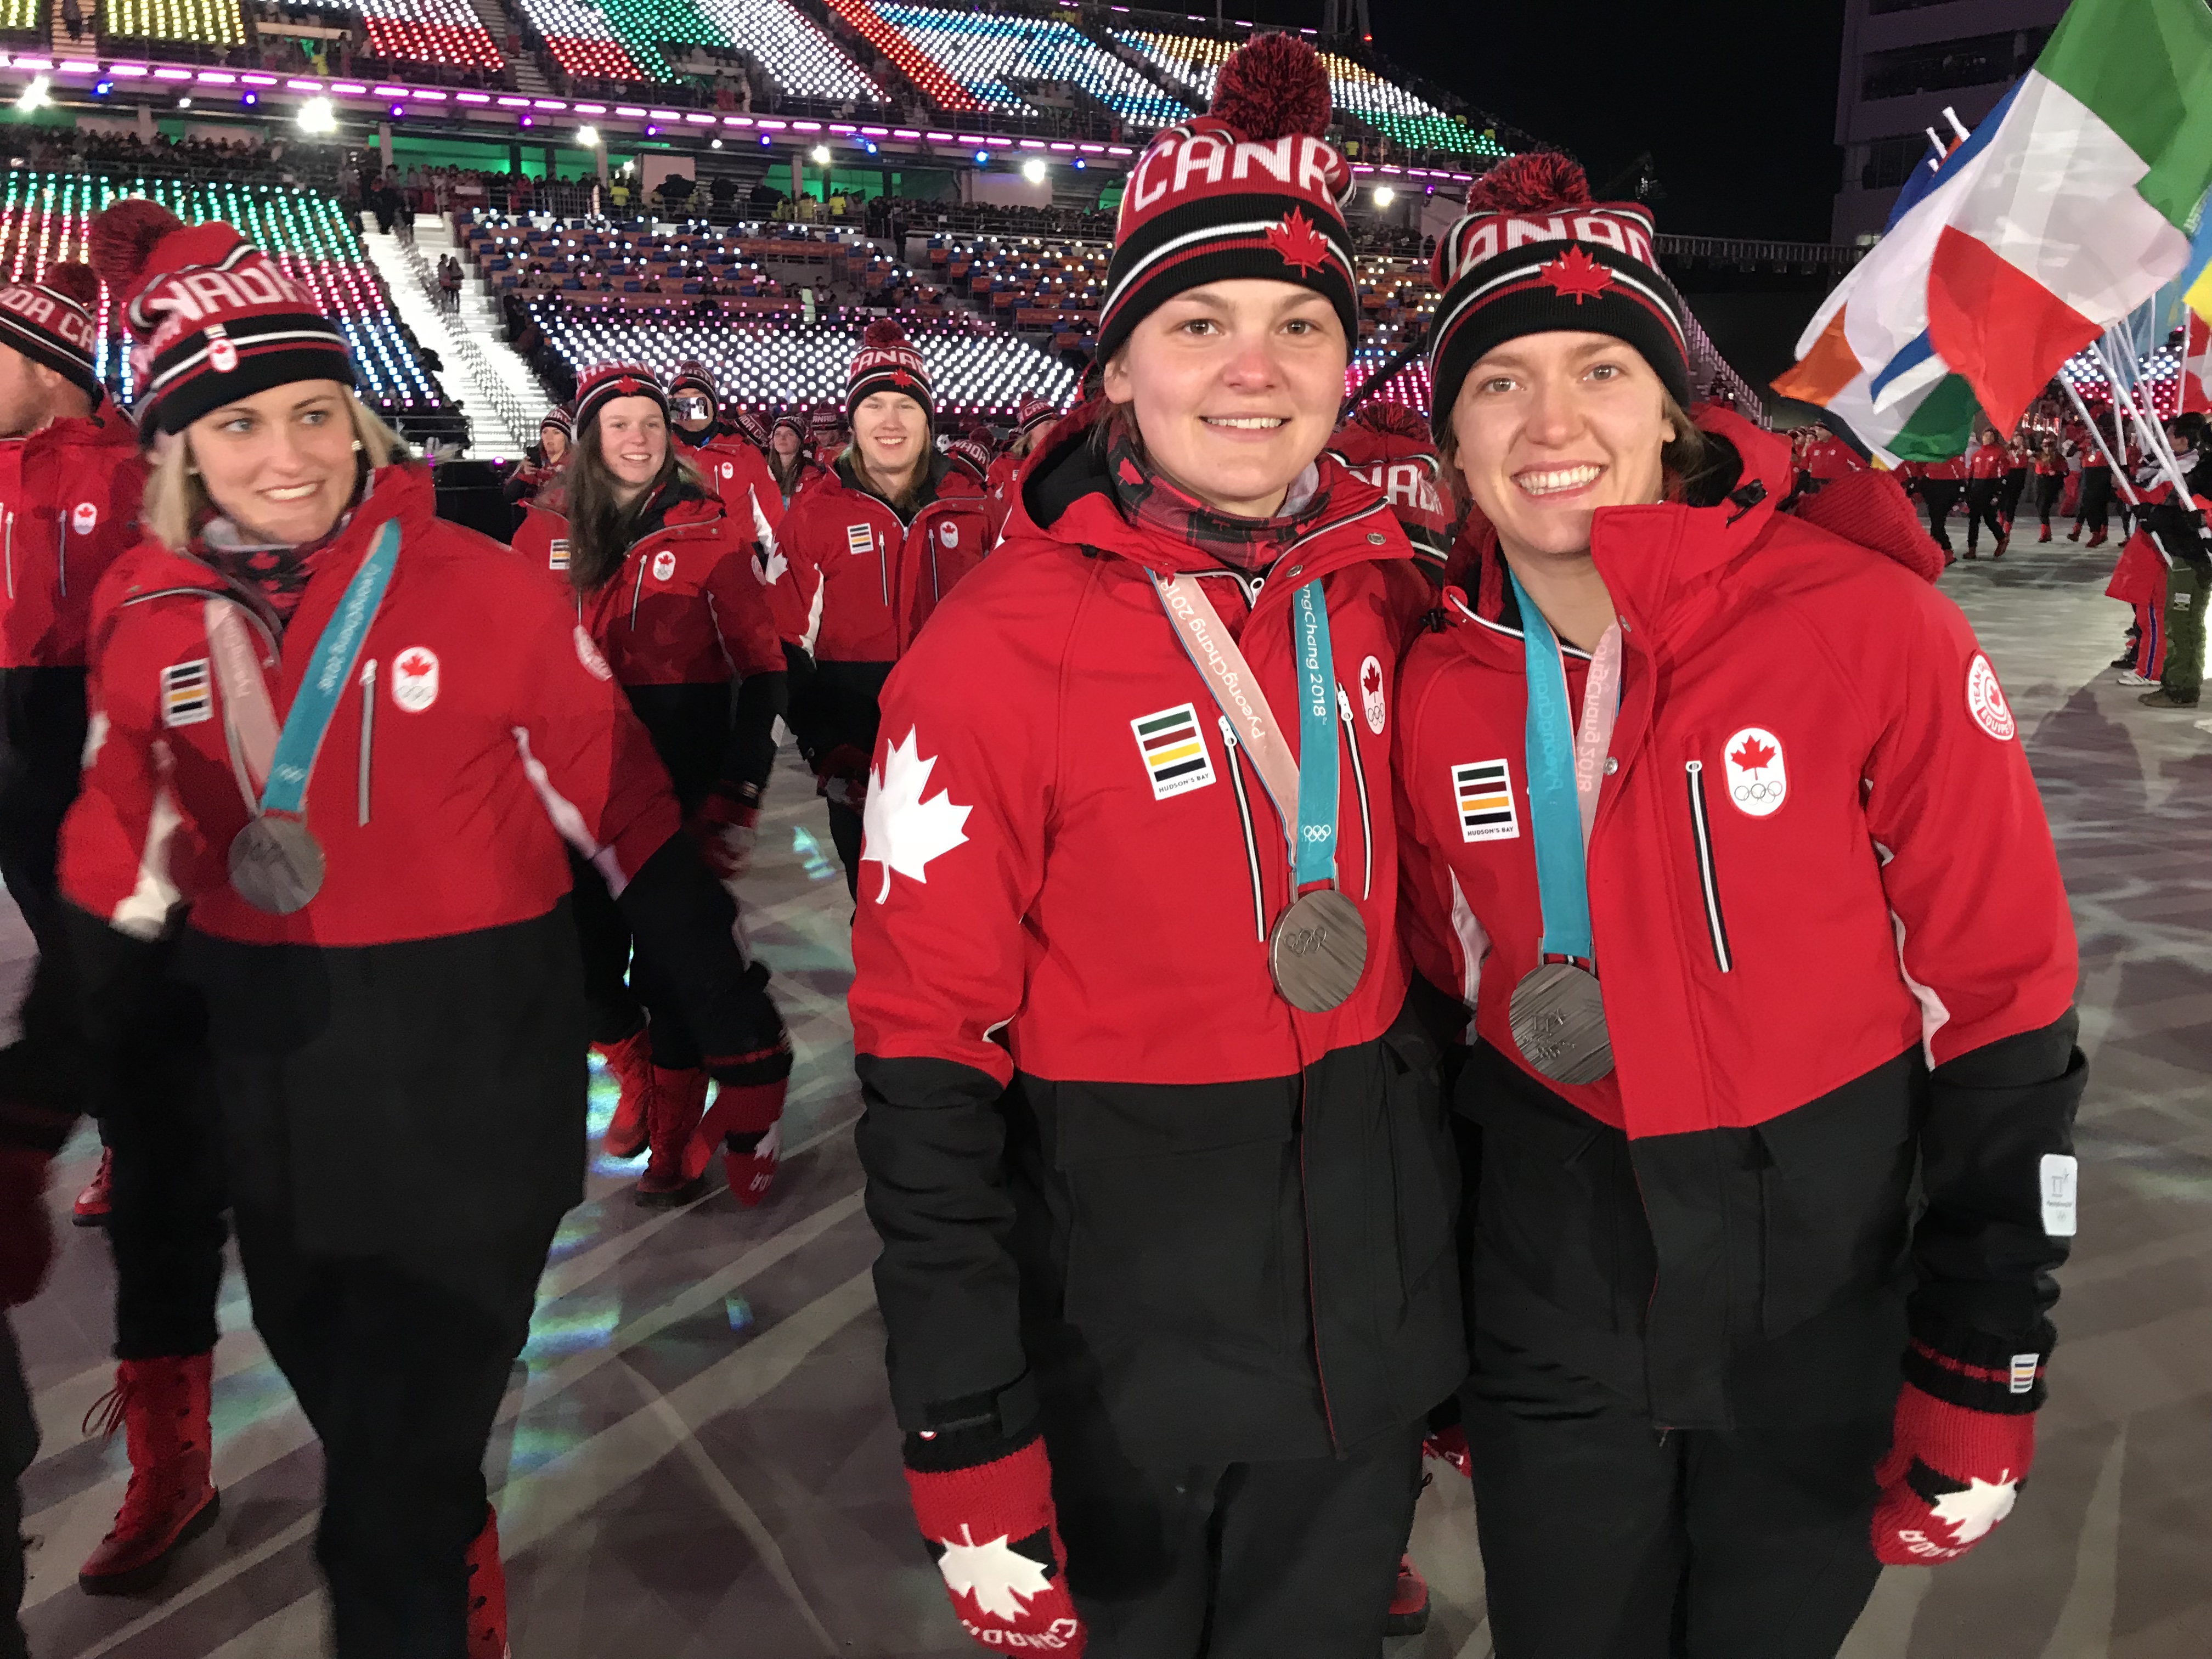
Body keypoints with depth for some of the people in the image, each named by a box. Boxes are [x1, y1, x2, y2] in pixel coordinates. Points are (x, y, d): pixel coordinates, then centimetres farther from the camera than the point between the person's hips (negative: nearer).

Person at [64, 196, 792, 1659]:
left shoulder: (487, 594, -12)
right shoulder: (153, 628, 0)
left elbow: (628, 816, -6)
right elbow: (117, 881, 9)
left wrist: (732, 1016, -1)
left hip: (473, 1094, -4)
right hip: (272, 1099, 5)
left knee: (401, 1501, 0)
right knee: (361, 1440, 23)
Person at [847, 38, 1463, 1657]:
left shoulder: (1386, 592, -3)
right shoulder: (1002, 648, -18)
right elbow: (926, 1061, -16)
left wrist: (1463, 1272, 14)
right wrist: (969, 1446, -17)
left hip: (1375, 1307, 5)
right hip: (1120, 1333, -4)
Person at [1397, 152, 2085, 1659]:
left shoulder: (1870, 628, -17)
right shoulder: (1436, 690, -5)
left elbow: (2000, 1009, -11)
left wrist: (1983, 1378, -9)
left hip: (1827, 1319, -2)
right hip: (1552, 1306, 3)